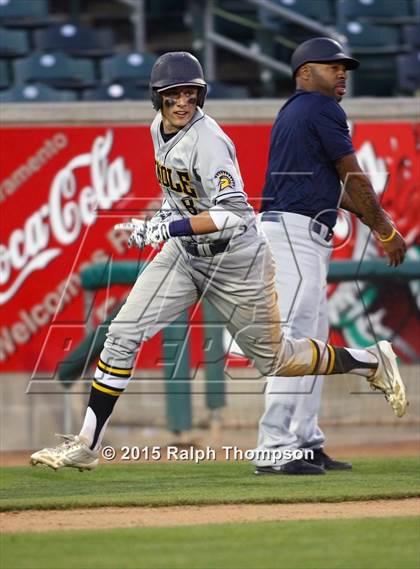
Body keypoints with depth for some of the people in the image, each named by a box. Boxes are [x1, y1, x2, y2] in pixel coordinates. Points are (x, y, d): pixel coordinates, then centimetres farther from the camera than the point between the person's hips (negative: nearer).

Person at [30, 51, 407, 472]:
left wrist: (171, 227, -38)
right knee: (123, 333, -10)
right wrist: (160, 222, 7)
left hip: (236, 261, -7)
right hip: (184, 255, 7)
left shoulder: (207, 141, -25)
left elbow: (235, 213, -34)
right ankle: (86, 445, -6)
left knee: (274, 360, 8)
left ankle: (371, 361, 31)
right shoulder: (160, 128, -1)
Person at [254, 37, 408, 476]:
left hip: (302, 238, 11)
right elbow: (353, 177, -6)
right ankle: (274, 447, -18)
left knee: (313, 340, 15)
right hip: (296, 230, -11)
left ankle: (306, 443, 18)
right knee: (295, 339, -14)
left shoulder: (293, 112, 22)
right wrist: (385, 230, 2)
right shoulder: (321, 109, -7)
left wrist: (373, 222, 24)